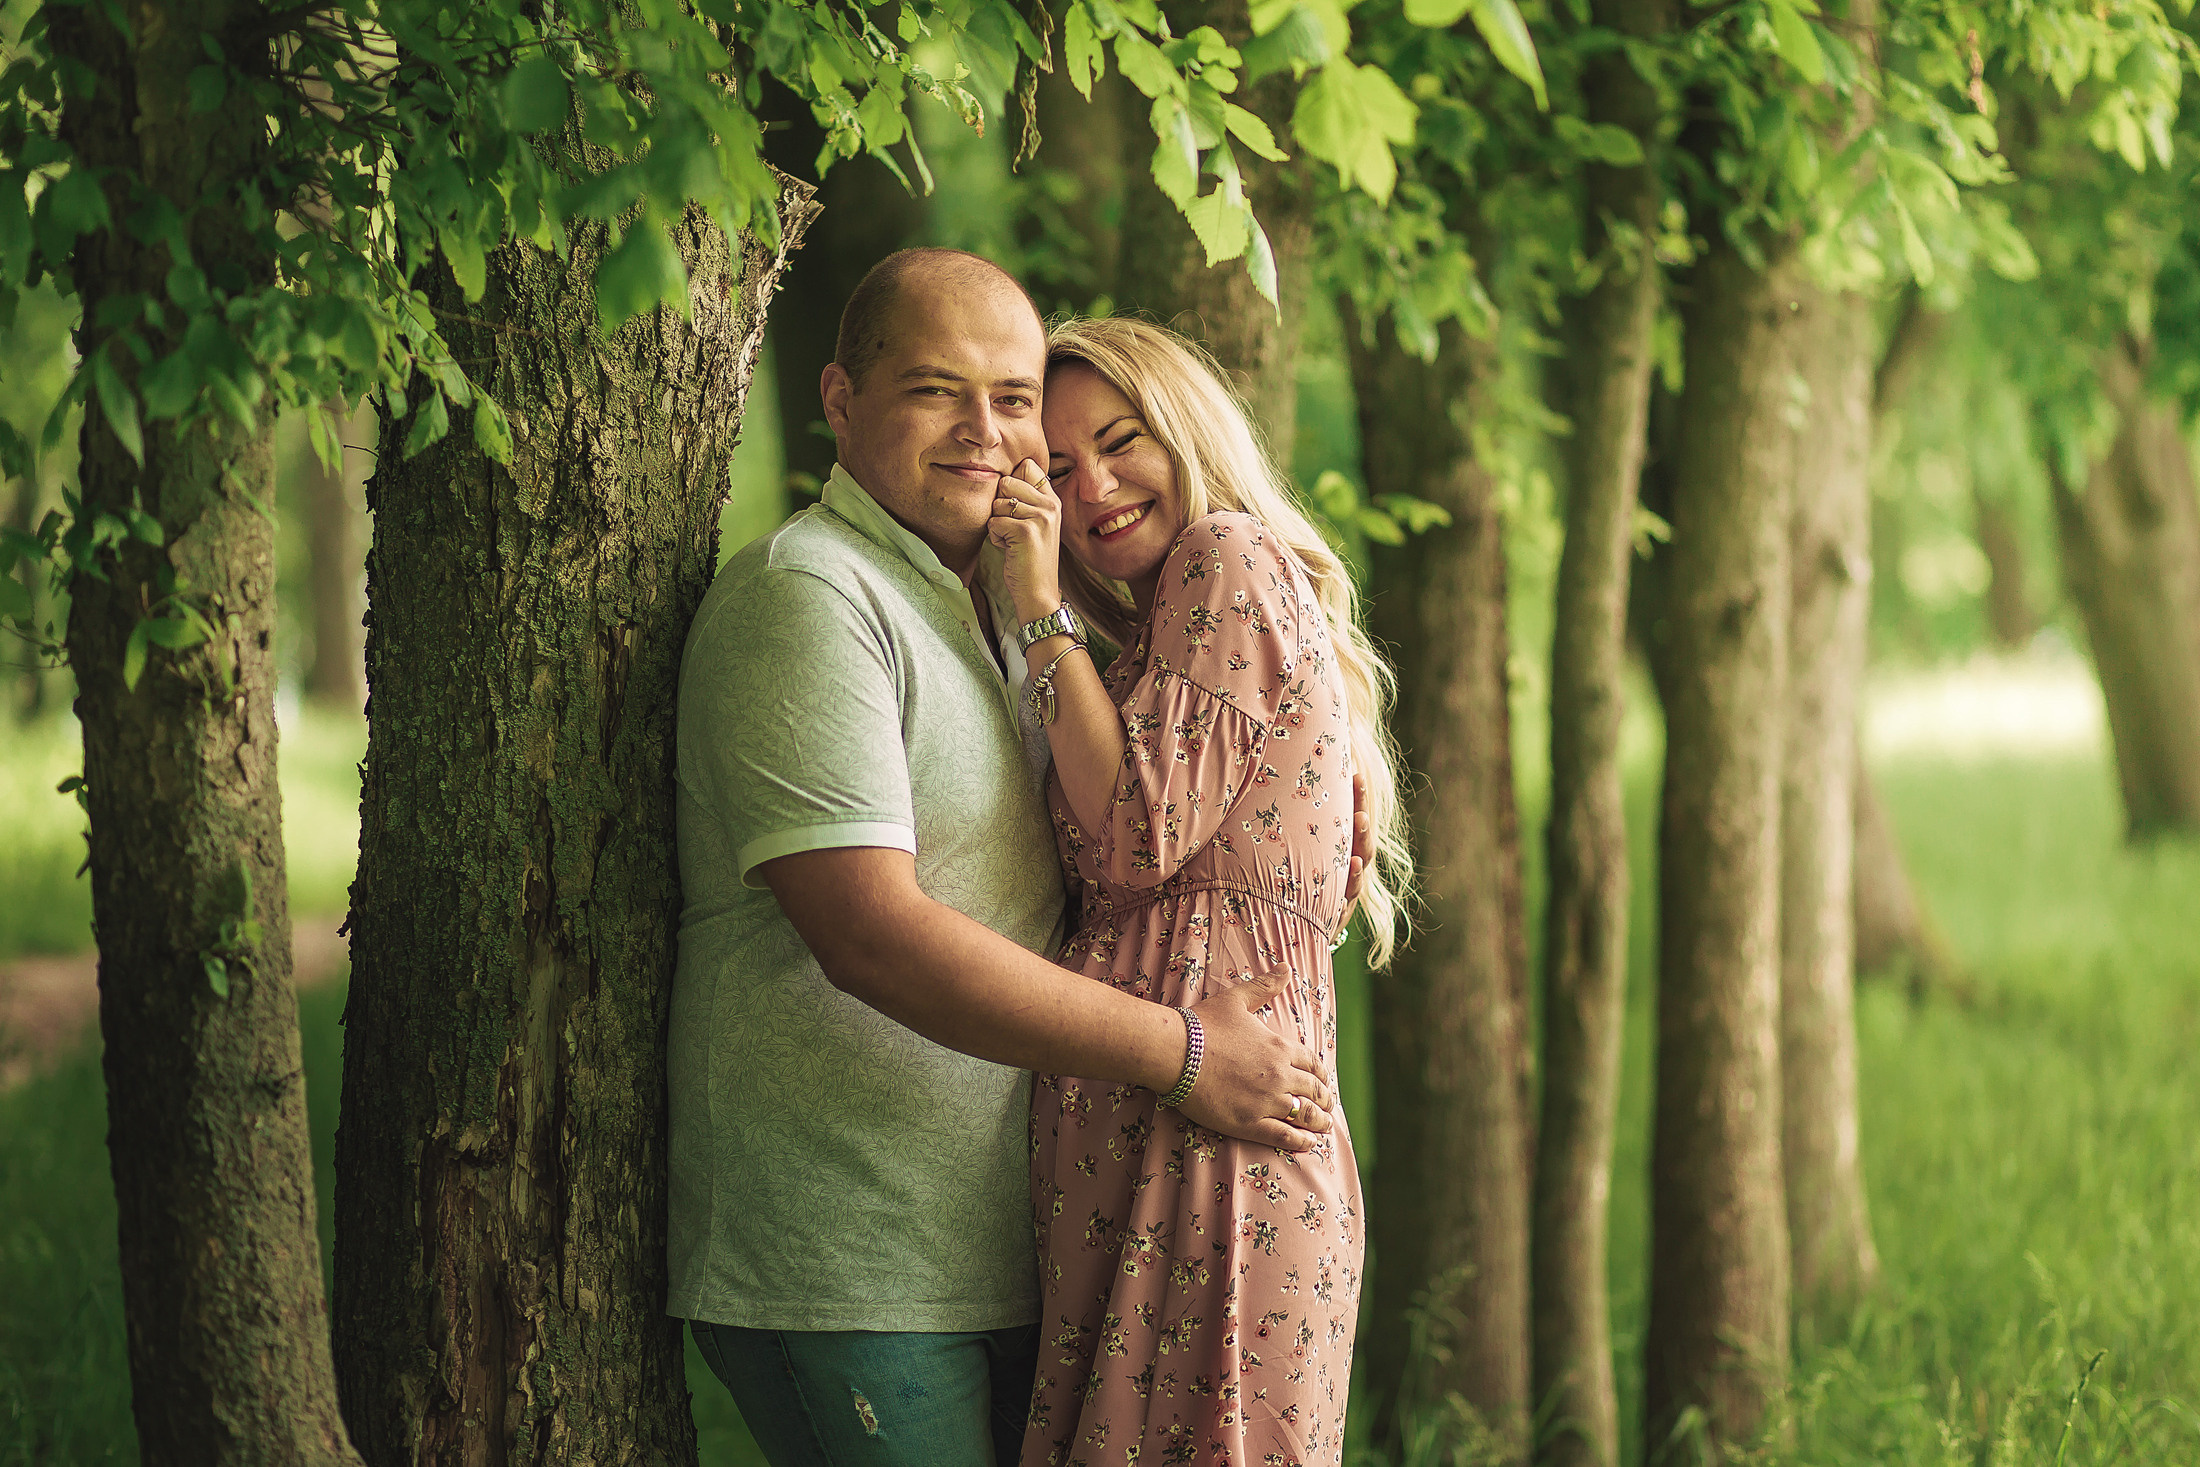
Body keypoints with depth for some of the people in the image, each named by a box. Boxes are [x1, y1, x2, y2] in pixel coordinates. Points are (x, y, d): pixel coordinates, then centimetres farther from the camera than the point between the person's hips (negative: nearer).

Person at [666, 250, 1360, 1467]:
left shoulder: (1019, 603, 16)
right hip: (841, 1267, -9)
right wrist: (1181, 1052, -18)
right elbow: (870, 935, -22)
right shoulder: (804, 599, -13)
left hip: (1002, 1258, 9)